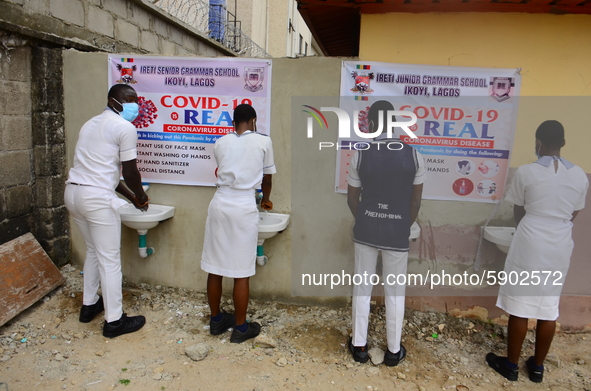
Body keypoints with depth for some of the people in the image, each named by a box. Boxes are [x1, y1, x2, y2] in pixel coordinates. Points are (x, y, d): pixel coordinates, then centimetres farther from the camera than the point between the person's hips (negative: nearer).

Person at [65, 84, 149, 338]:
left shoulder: (91, 124, 21)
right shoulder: (125, 128, -8)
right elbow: (130, 173, -9)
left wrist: (130, 197, 22)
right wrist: (140, 196, 11)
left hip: (73, 192, 9)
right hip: (97, 198, -9)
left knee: (93, 250, 24)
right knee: (110, 259, 1)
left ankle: (89, 305, 36)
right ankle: (114, 321, 11)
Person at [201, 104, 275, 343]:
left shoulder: (221, 143, 10)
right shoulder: (263, 142, 2)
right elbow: (267, 178, 11)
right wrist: (266, 199, 31)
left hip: (219, 205, 4)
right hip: (244, 209, -4)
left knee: (215, 268, 13)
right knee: (241, 272, 5)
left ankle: (216, 320, 29)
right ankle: (240, 328, 18)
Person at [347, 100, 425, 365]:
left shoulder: (360, 155, -9)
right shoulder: (413, 155, -9)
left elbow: (352, 198, 1)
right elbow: (416, 200, -1)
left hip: (365, 231, 1)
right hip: (397, 234, 0)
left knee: (362, 288, 13)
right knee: (395, 293, 12)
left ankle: (359, 346, 26)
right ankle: (394, 351, 27)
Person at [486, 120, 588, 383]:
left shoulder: (526, 172, -10)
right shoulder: (580, 175, 2)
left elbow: (518, 213, 2)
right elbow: (573, 215, 12)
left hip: (530, 247, -4)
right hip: (560, 250, 4)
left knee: (520, 307, 6)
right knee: (549, 309, 13)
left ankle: (511, 365, 19)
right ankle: (537, 366, 27)